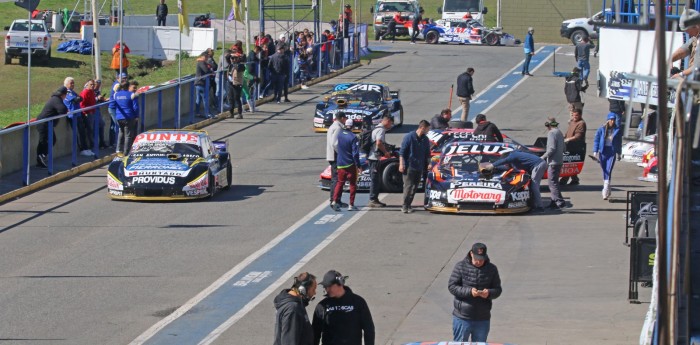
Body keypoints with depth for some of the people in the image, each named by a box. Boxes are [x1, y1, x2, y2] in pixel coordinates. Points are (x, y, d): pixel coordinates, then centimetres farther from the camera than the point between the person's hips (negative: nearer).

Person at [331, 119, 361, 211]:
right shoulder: (353, 137, -15)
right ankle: (351, 205, 5)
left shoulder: (340, 134, 0)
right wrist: (358, 165, -10)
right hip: (350, 164, -4)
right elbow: (355, 153, -16)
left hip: (340, 164, 4)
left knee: (340, 182, 13)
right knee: (353, 184, 6)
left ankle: (334, 201, -3)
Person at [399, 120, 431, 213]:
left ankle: (408, 205, 11)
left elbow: (427, 153, 20)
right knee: (408, 186, -10)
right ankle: (405, 206, -8)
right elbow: (402, 152, -7)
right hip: (409, 166, -6)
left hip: (419, 167, 6)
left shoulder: (425, 140, 9)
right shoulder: (409, 137, -8)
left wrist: (429, 164, 13)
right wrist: (401, 164, -12)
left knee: (414, 187, 6)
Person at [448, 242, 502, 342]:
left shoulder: (492, 269, 3)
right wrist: (469, 291, -23)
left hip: (483, 319, 2)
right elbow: (451, 286, -7)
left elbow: (498, 289, 6)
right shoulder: (461, 267, -5)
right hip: (462, 318, -2)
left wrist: (489, 293, -18)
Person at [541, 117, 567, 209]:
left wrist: (543, 157, -11)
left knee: (553, 183, -9)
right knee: (554, 182, 15)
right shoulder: (559, 133, 16)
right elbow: (563, 148, 20)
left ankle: (560, 202, -15)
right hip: (559, 161, 9)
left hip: (553, 162, -9)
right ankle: (554, 202, 18)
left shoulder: (551, 133, -13)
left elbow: (552, 148, -19)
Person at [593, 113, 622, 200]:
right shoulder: (601, 129, 0)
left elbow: (619, 142, 12)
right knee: (604, 171, 12)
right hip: (603, 152, 2)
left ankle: (605, 193, -17)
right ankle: (607, 190, 27)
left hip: (612, 153, -2)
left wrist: (619, 153, 16)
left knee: (608, 172, -13)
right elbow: (596, 140, 2)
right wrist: (595, 151, -5)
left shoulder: (617, 130, 2)